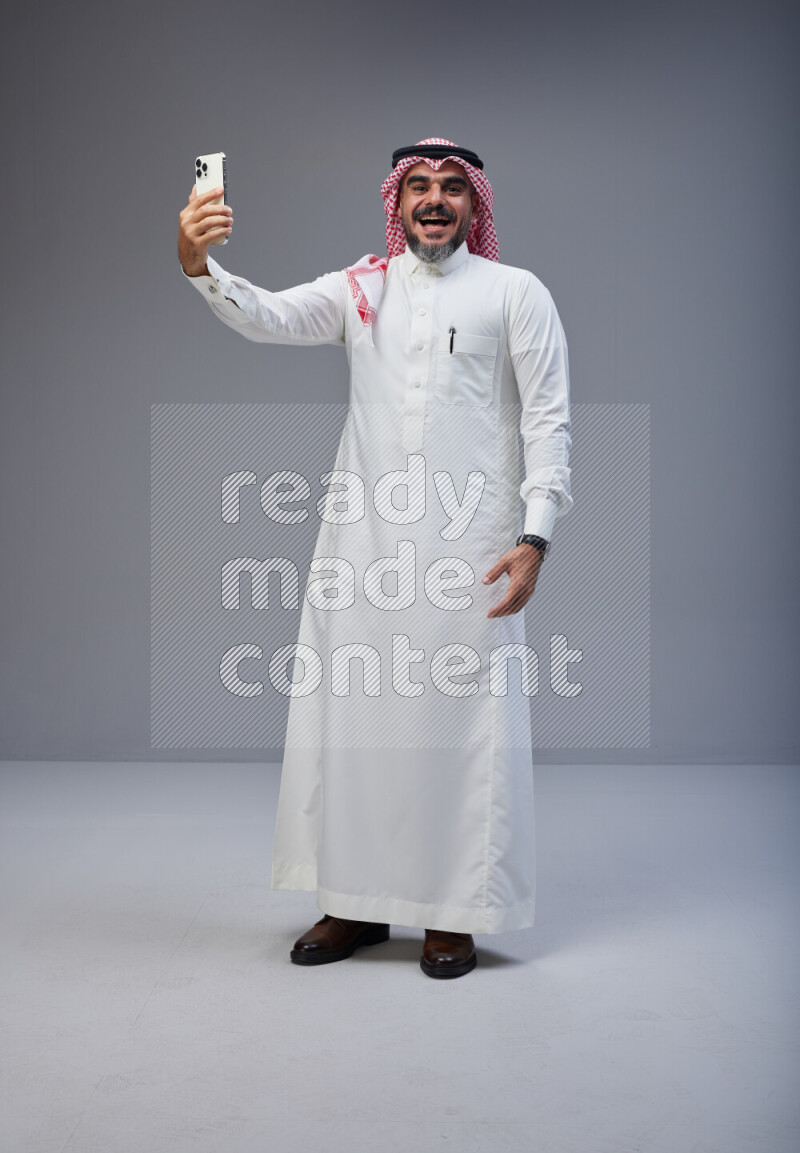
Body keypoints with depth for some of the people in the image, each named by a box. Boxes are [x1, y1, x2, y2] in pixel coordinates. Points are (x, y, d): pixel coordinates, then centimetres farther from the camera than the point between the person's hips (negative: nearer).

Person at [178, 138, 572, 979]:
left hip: (468, 545, -3)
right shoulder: (362, 288, 13)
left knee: (460, 718, 0)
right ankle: (357, 902, 20)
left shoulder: (515, 293, 6)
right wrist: (200, 267, -22)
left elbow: (548, 420, 0)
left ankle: (453, 914, 14)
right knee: (348, 709, 6)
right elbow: (269, 317, -2)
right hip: (363, 538, 3)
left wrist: (534, 538, -10)